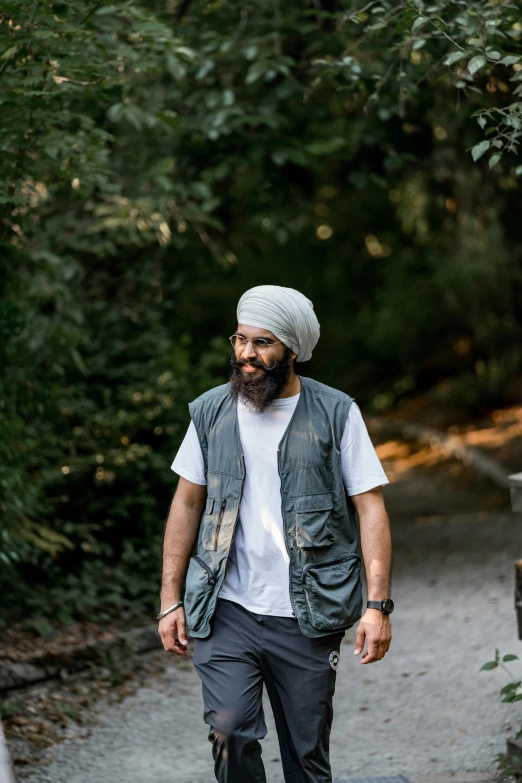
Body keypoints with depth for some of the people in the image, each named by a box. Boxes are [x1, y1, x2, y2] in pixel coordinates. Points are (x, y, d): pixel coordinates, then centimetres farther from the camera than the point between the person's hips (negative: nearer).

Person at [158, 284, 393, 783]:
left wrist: (378, 606, -11)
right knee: (230, 732, -15)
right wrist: (170, 600, 6)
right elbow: (187, 503, 12)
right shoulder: (211, 412, 5)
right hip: (226, 612, 1)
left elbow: (370, 509, -2)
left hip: (308, 618, -1)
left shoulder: (336, 415, -1)